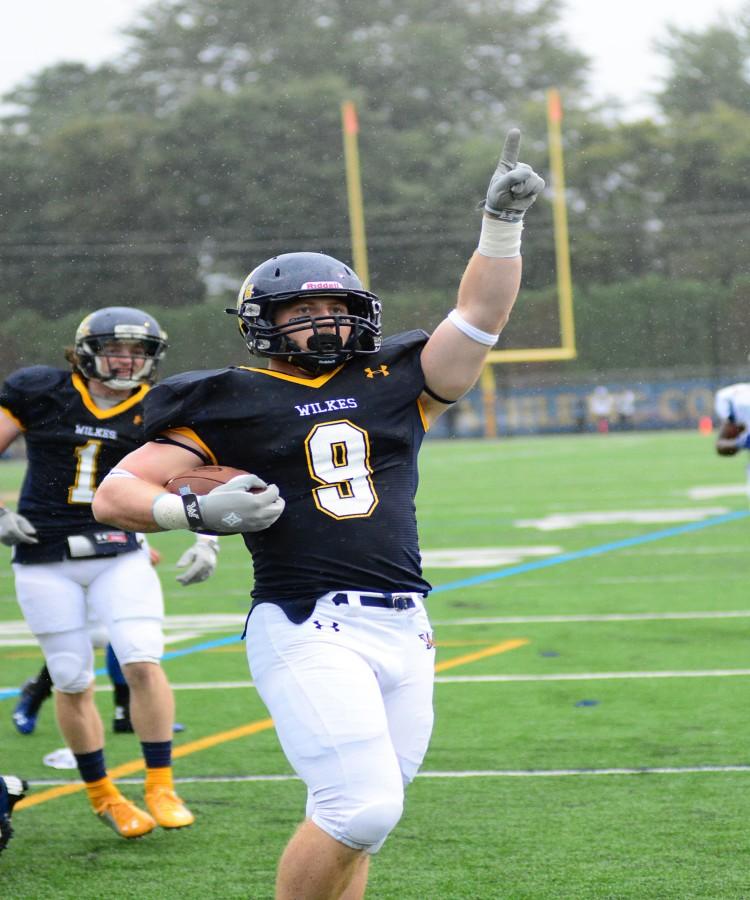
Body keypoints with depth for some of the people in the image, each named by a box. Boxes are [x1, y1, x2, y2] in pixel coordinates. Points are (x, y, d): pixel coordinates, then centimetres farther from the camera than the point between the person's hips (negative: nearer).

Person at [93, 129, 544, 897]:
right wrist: (198, 511, -15)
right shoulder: (233, 404, 4)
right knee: (361, 806, -17)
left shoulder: (394, 387, 15)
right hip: (305, 627, -5)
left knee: (358, 819, 8)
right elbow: (113, 495, 2)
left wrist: (502, 219, 0)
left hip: (402, 629, 5)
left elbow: (481, 313, 9)